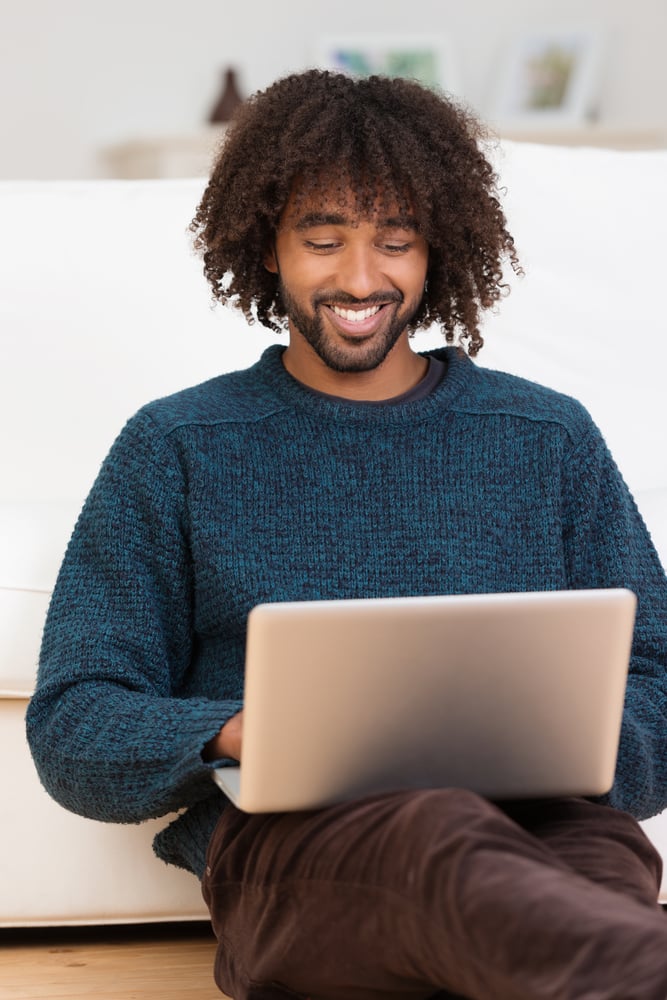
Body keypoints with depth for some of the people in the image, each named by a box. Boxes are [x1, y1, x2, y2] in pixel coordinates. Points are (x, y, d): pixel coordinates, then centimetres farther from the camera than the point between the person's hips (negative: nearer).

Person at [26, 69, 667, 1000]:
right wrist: (238, 733, -13)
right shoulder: (175, 449, 17)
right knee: (436, 838, -43)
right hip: (282, 841, -2)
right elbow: (71, 729, 10)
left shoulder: (552, 440, 22)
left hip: (538, 817, 3)